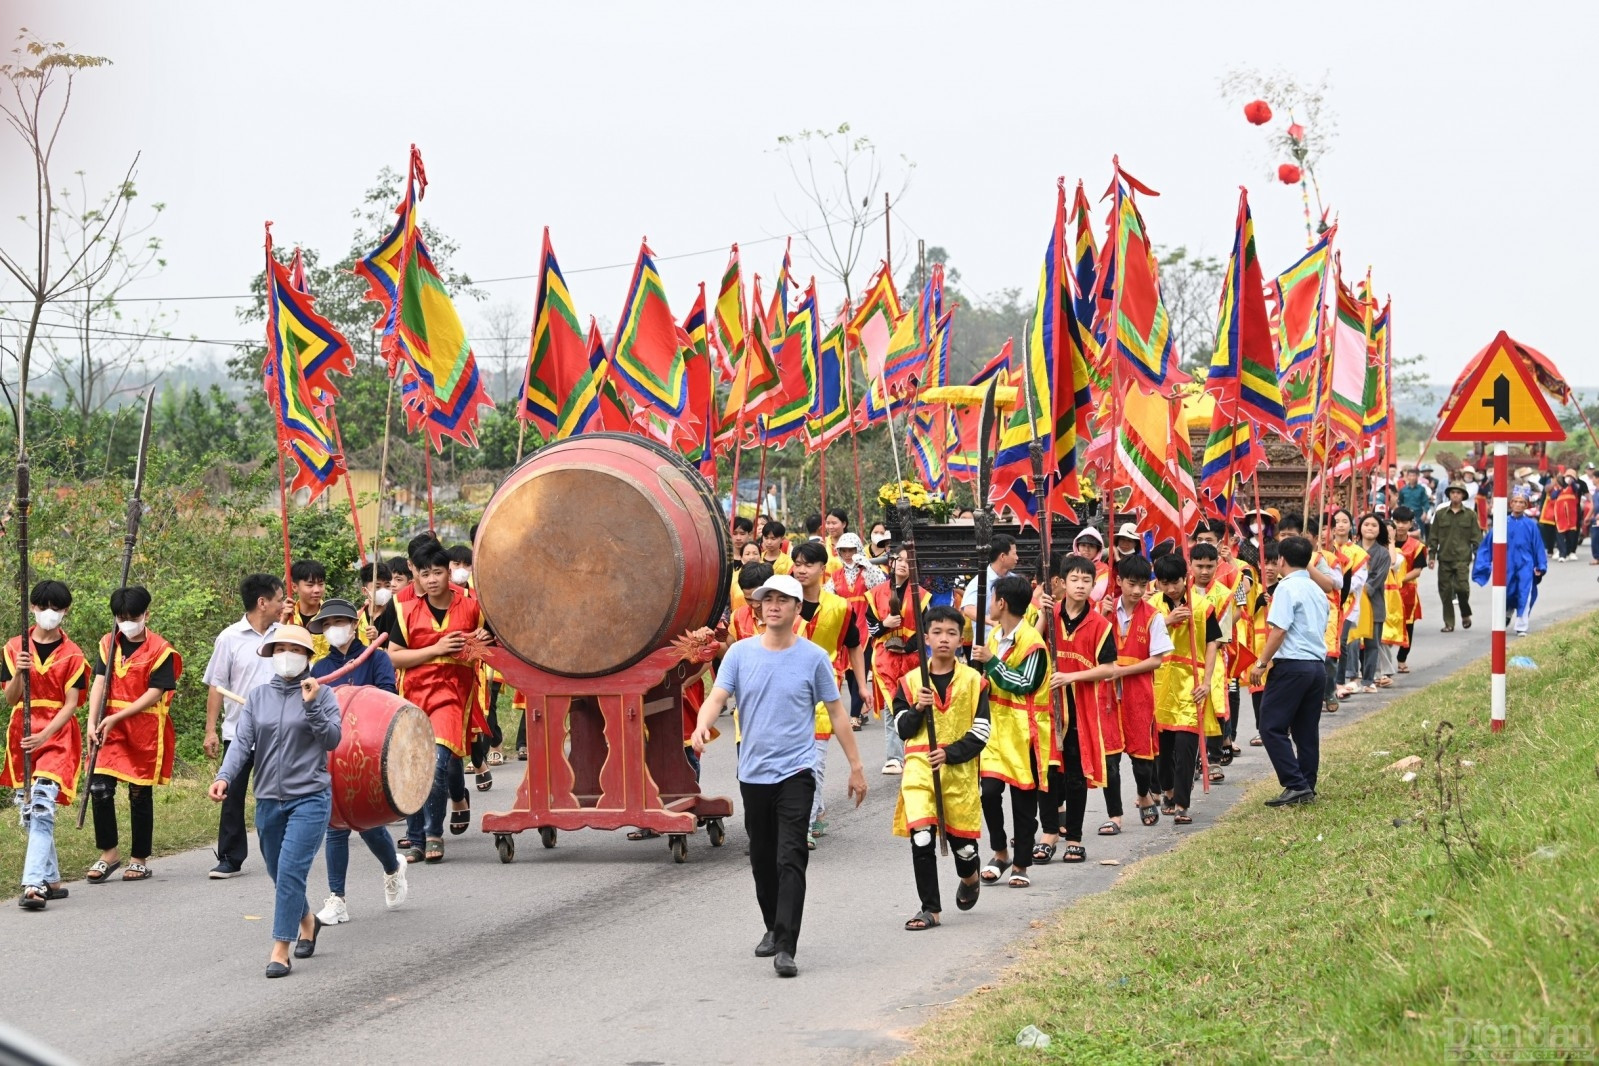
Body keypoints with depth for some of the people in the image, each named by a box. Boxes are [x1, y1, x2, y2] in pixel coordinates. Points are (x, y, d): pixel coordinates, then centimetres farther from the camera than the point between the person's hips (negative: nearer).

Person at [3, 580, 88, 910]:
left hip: (57, 735, -4)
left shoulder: (72, 655, -1)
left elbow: (70, 705, -6)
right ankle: (52, 880, 20)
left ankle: (33, 884, -27)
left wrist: (44, 735, -20)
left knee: (43, 805, -19)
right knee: (28, 811, 8)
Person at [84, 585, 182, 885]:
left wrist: (116, 717, -17)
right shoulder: (108, 643, 7)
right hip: (111, 727, 3)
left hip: (145, 728, -3)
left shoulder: (160, 649, -6)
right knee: (100, 788, -7)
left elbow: (154, 693, -11)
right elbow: (100, 683, 2)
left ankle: (141, 860, 17)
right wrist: (92, 722, -12)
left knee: (140, 794, 4)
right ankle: (109, 853, 9)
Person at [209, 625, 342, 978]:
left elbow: (333, 739, -9)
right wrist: (225, 777, -16)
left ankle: (280, 950, -12)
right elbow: (242, 743, 0)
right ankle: (307, 921, 43)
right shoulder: (258, 697, 8)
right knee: (280, 875, 15)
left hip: (310, 798, -4)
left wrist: (312, 705, -20)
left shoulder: (322, 694, 0)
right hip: (268, 800, 4)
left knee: (290, 872, -15)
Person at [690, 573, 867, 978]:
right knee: (762, 860, 14)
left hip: (796, 772, -3)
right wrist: (702, 726, -29)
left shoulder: (814, 657, -1)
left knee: (790, 860, -13)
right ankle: (773, 927, 34)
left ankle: (786, 948, -15)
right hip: (753, 773, 3)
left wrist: (856, 766, 5)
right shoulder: (740, 653, 3)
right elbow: (717, 697, -7)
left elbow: (836, 713, 5)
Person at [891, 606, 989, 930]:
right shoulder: (911, 681, 5)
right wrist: (917, 709, -12)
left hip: (960, 771, 0)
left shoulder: (973, 681, 1)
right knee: (921, 839, -13)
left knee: (962, 840, 6)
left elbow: (981, 733, -2)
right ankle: (930, 909, -3)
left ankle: (969, 879, 42)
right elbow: (902, 729, 7)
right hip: (919, 769, 1)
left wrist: (950, 753, -15)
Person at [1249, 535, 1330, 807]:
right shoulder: (1317, 591, 15)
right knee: (1306, 730, 11)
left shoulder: (1287, 588, -10)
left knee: (1272, 727, -5)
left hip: (1291, 665, -8)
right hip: (1316, 664, 8)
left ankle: (1295, 785, -12)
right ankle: (1307, 788, 13)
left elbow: (1279, 630, -17)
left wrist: (1262, 663, -11)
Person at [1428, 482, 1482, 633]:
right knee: (1445, 591, 2)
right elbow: (1433, 536, 11)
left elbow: (1477, 537, 5)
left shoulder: (1470, 515, 5)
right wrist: (1431, 555, 5)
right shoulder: (1440, 514, 9)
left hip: (1462, 558, -2)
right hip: (1444, 558, 2)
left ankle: (1466, 614, 10)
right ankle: (1449, 623, 12)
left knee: (1462, 587, -16)